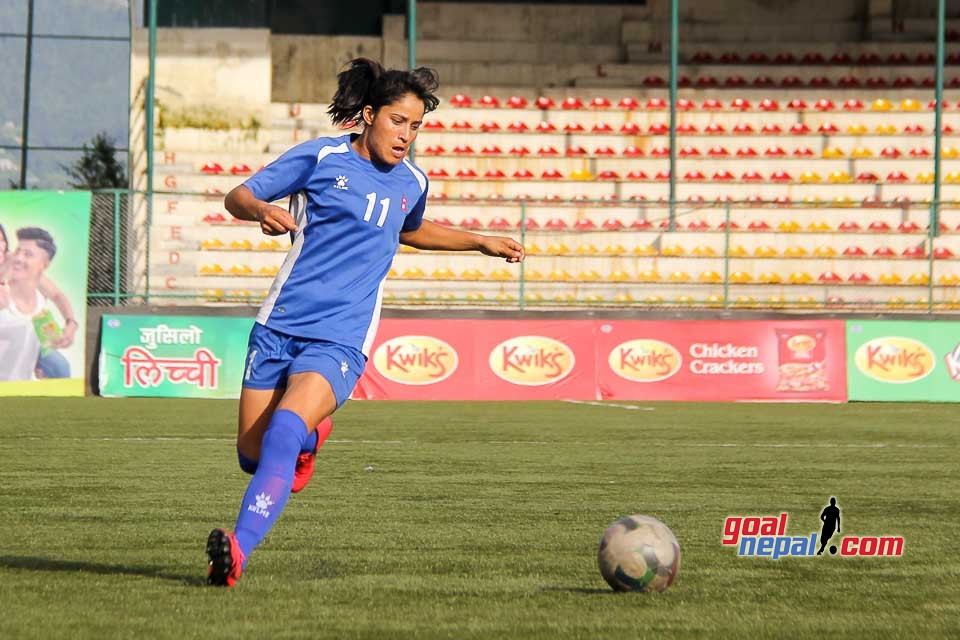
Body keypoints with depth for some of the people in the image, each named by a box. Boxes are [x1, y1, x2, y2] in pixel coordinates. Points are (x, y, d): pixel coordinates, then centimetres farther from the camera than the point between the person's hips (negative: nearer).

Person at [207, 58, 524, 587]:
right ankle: (307, 439, 39)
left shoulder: (412, 184, 11)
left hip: (341, 341, 0)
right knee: (253, 457, 3)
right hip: (280, 325, 0)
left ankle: (238, 550, -35)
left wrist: (481, 242, 31)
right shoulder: (322, 158, -1)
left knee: (284, 428, -28)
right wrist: (261, 210, -21)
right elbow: (236, 198, 2)